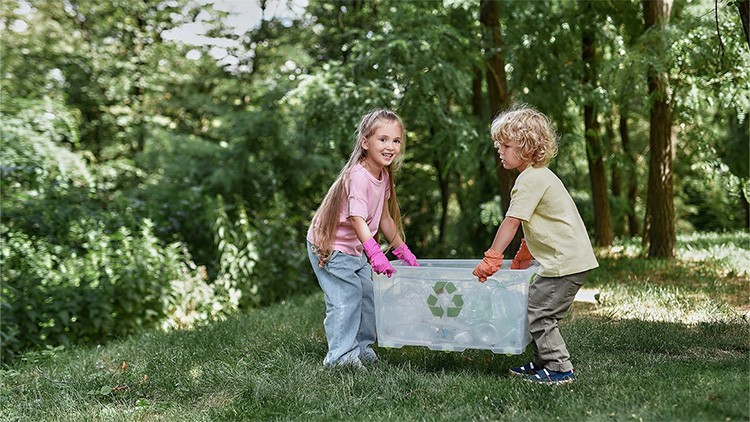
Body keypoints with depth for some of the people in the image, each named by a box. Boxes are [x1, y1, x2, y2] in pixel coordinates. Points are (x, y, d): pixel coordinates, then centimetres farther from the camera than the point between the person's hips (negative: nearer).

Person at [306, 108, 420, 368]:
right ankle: (340, 355, -8)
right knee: (345, 298, -14)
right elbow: (357, 220, -37)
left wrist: (402, 250, 13)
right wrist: (375, 254, -48)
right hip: (330, 246, -9)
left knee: (369, 295, 13)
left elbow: (384, 217, 11)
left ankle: (362, 347, 26)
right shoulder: (357, 176, -27)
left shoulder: (384, 175, 1)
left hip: (355, 248, 9)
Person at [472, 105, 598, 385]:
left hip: (565, 262, -11)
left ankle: (559, 369, 0)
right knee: (535, 311, 16)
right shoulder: (539, 176, 17)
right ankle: (544, 362, 24)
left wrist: (491, 259, -15)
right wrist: (524, 255, 28)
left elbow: (511, 222, -18)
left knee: (538, 314, -6)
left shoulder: (531, 179, -15)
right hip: (572, 257, 11)